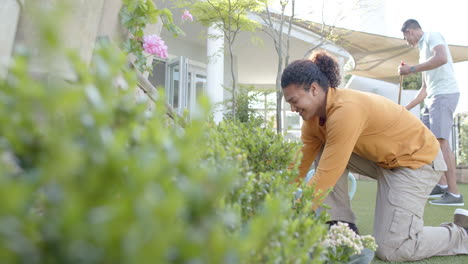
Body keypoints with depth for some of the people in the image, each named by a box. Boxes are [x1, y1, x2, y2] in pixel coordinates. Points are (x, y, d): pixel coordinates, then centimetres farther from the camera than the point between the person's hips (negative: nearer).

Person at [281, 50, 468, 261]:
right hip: (383, 159, 8)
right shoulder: (314, 116, -5)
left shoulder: (346, 110, -32)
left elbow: (325, 177, -32)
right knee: (325, 154, -5)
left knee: (390, 249, -13)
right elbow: (300, 165, -4)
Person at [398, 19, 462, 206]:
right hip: (432, 98, 10)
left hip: (444, 94, -10)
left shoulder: (432, 36, 0)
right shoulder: (423, 49, 26)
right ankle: (441, 185, 15)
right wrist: (407, 108, 25)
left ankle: (454, 194, -10)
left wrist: (411, 69, -16)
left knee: (441, 141, -13)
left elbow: (441, 58, -24)